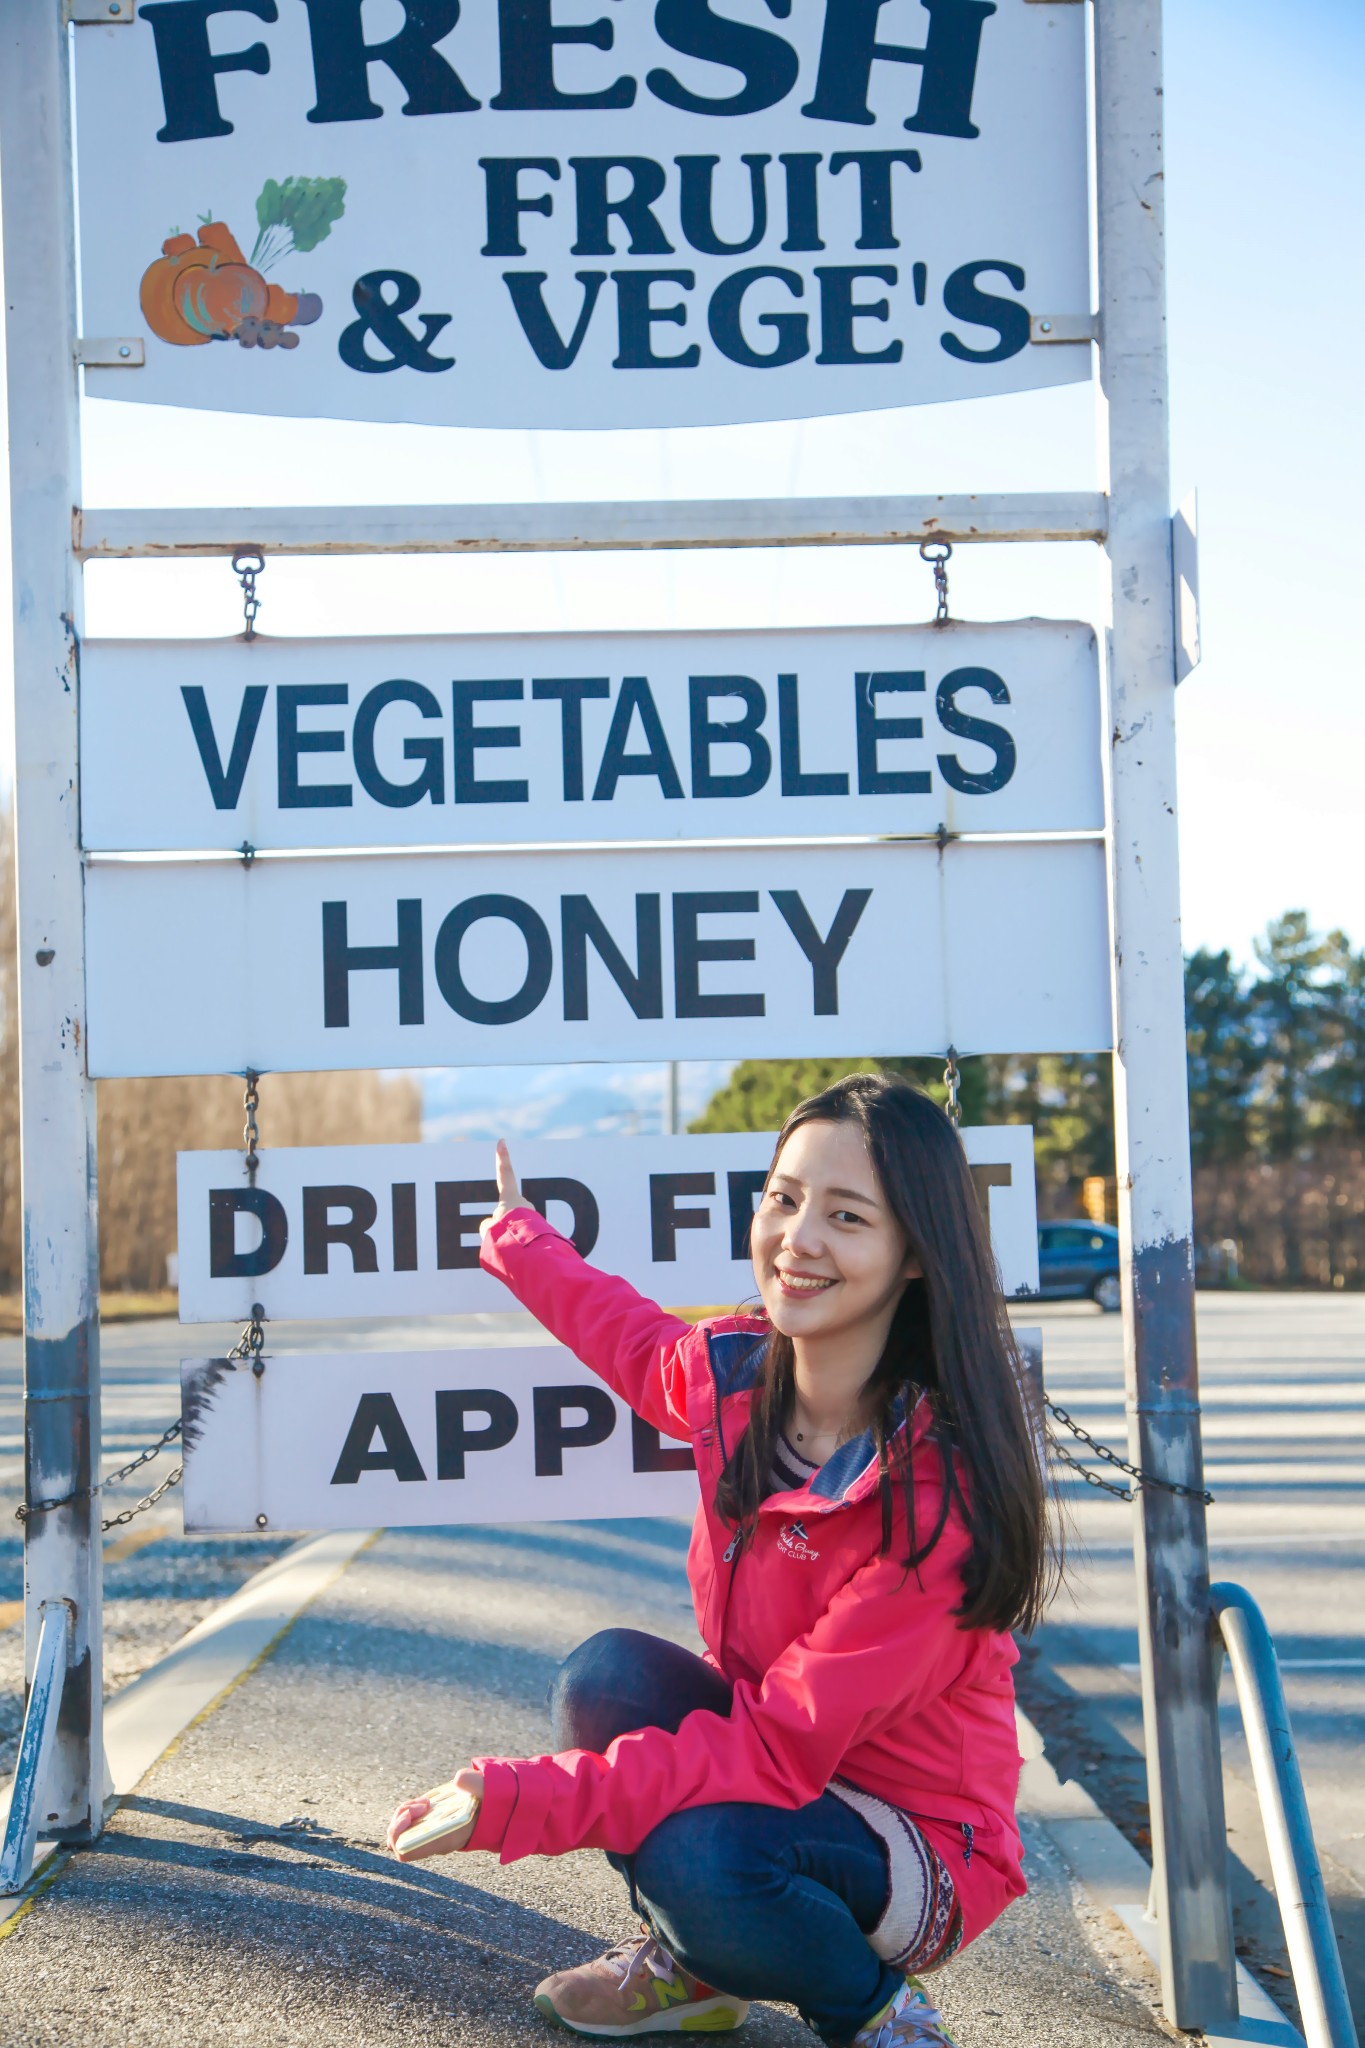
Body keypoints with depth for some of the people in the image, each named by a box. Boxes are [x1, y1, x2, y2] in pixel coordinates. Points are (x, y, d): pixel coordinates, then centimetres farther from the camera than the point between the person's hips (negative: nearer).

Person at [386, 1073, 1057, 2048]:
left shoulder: (938, 1488, -28)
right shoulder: (733, 1374, -7)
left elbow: (785, 1746, -30)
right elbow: (636, 1337, 21)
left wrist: (522, 1801, -34)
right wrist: (517, 1236, 34)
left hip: (921, 1844, -7)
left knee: (701, 1860, -34)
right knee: (608, 1672, -18)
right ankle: (689, 1965, 7)